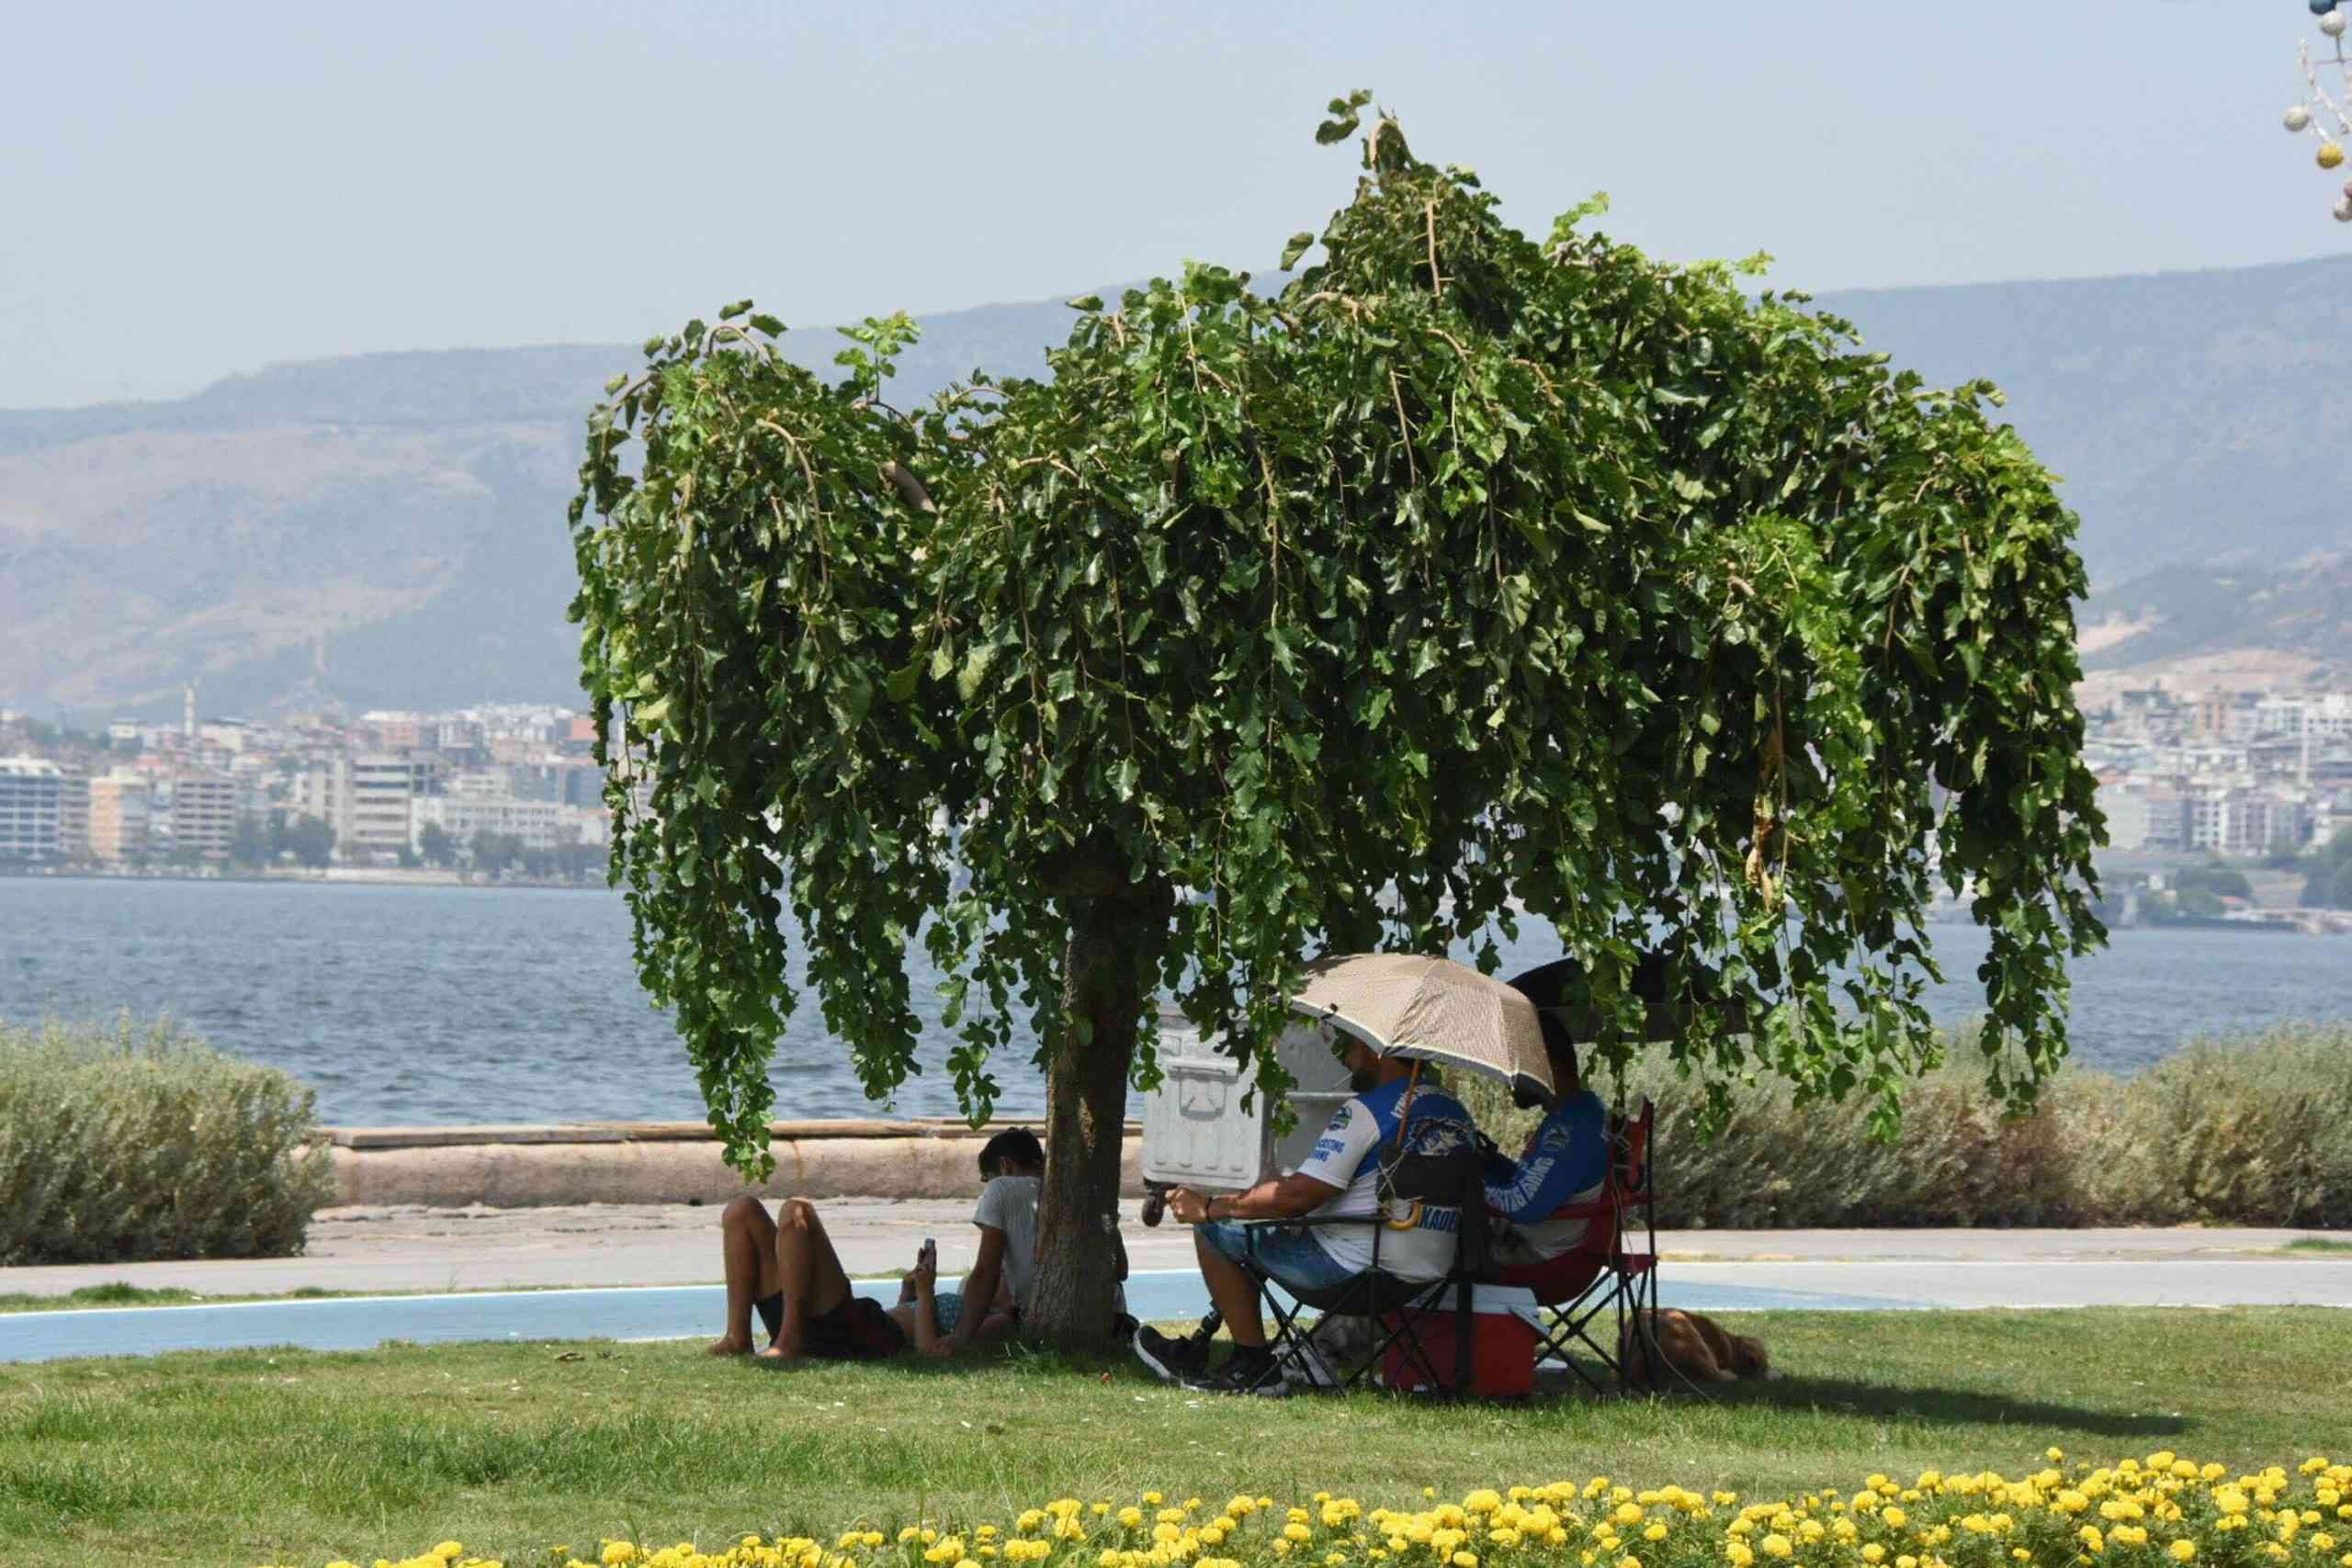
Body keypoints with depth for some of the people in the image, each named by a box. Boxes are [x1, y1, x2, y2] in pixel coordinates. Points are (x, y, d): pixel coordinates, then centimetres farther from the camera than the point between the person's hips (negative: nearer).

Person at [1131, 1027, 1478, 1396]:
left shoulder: (1366, 1112, -15)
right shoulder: (1457, 1115, 11)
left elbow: (1298, 1196, -18)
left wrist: (1208, 1208, -7)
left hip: (1356, 1268, -9)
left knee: (1214, 1229, 3)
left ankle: (1254, 1365, 6)